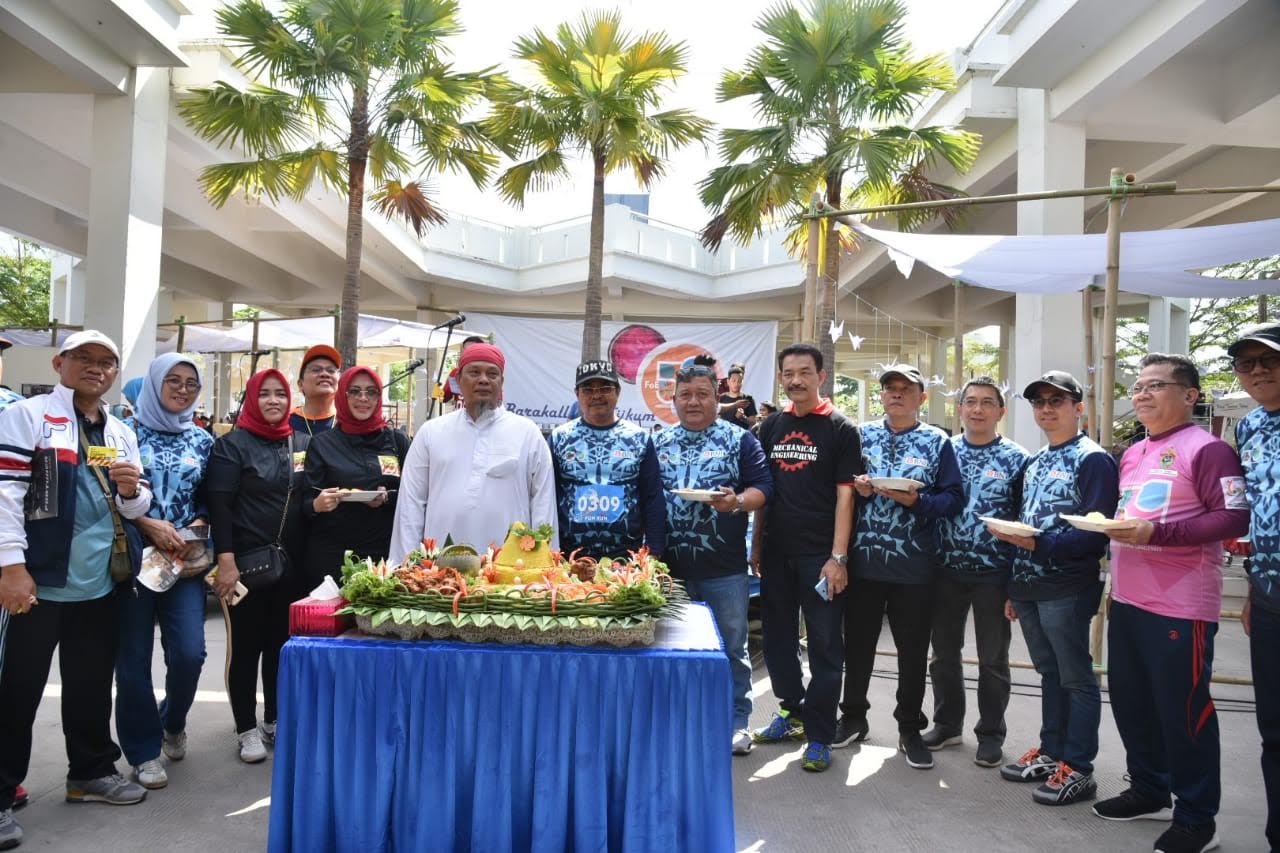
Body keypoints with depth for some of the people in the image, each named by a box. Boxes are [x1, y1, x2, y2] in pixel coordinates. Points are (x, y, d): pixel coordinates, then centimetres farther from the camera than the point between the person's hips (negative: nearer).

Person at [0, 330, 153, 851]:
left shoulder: (121, 435, 14)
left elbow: (136, 509, 18)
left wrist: (132, 490, -6)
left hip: (100, 583, 6)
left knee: (93, 685, 16)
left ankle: (91, 771, 31)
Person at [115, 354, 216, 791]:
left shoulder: (203, 440, 9)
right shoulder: (128, 431, 0)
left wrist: (197, 528, -6)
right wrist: (148, 524, -13)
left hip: (186, 559, 2)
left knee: (189, 653, -5)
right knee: (133, 657, 3)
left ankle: (172, 722, 26)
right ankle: (144, 749, 20)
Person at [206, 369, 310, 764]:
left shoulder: (303, 443, 9)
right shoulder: (232, 445, -4)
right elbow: (220, 506, -11)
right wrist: (226, 562, -17)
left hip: (291, 563, 4)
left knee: (282, 643, 13)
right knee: (246, 645, 5)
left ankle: (274, 721, 27)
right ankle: (247, 729, 18)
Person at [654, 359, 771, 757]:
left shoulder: (740, 440, 1)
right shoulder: (659, 443, 11)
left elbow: (761, 488, -4)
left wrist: (737, 502, -25)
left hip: (725, 567, -3)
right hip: (671, 564, 3)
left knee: (732, 645, 6)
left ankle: (736, 721, 20)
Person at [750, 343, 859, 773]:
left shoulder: (840, 429, -3)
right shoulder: (771, 427, 10)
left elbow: (845, 495, -8)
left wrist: (838, 557, -15)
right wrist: (756, 547, 9)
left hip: (820, 555, -5)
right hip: (776, 553, 5)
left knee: (825, 646, 2)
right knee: (777, 639, 14)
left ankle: (819, 736, 14)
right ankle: (792, 712, 32)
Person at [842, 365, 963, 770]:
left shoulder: (937, 441, 2)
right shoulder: (863, 435, 8)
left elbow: (953, 498, -3)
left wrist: (916, 500, -19)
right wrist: (858, 489, -11)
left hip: (915, 565, -2)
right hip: (863, 560, 2)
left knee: (913, 650, 8)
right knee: (857, 643, 11)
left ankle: (910, 729, 25)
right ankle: (853, 717, 30)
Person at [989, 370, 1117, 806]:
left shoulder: (1093, 460, -8)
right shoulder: (1034, 462, 16)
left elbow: (1096, 532, -16)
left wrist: (1039, 544, -25)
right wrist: (1014, 587, 17)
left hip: (1067, 588, -7)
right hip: (1029, 587, 8)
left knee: (1076, 679, 2)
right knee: (1050, 674, 17)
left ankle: (1077, 769, 11)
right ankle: (1050, 752, 27)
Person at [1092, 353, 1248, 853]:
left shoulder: (1206, 449, -11)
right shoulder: (1132, 455, 15)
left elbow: (1235, 518, -19)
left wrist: (1156, 532, -25)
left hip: (1180, 606, -9)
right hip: (1127, 599, 9)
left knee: (1182, 712, 1)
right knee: (1130, 701, 17)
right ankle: (1149, 791, 34)